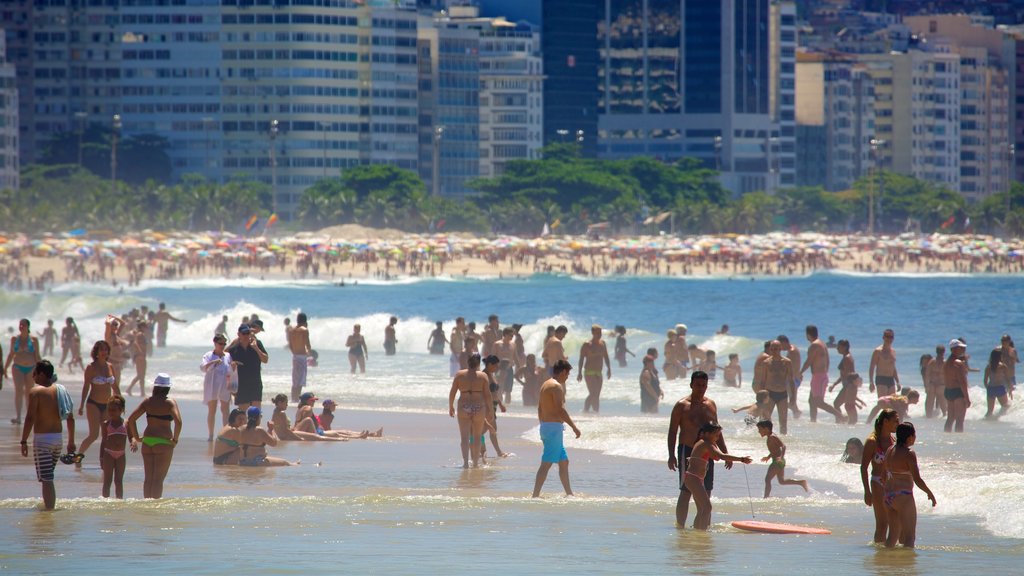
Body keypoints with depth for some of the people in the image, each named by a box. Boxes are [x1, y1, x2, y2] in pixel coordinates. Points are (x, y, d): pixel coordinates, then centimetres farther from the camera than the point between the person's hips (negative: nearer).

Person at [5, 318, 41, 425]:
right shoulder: (14, 339, 5)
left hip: (31, 368, 0)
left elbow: (37, 356, 2)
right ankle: (18, 417, -23)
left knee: (28, 393, 7)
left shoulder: (33, 339, 0)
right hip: (18, 368, 0)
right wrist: (5, 369, 12)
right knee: (18, 390, -16)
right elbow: (11, 355, 12)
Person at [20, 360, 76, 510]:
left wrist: (24, 441, -13)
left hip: (42, 438, -7)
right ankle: (50, 504, 33)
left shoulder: (36, 391, -11)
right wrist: (71, 441, 16)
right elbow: (71, 419, 9)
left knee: (46, 479, -8)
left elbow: (30, 418, -17)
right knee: (48, 477, 23)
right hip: (58, 437, 7)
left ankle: (49, 508, -13)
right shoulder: (61, 390, 8)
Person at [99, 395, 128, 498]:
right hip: (108, 454, 0)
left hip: (121, 455, 0)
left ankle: (120, 500, 11)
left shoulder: (126, 423, 2)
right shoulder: (106, 424, 4)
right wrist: (101, 457, 3)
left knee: (119, 480, 6)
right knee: (107, 481, -1)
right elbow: (103, 441, 7)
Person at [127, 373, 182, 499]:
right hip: (163, 443, -4)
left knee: (148, 478, 12)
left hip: (147, 441, 4)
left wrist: (136, 437, 11)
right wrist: (175, 439, -9)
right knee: (159, 478, -1)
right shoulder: (170, 403, -7)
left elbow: (131, 419, 2)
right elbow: (178, 422, -22)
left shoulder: (148, 402, 4)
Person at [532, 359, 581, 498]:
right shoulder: (557, 386, -14)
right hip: (554, 427, -10)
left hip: (545, 426, 10)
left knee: (564, 461, 17)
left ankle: (569, 493, 23)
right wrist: (574, 427, -18)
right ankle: (535, 495, -15)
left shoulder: (545, 385, 16)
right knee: (546, 463, -11)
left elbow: (540, 408, 22)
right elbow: (560, 410, -22)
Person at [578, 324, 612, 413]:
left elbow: (606, 357, 18)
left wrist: (609, 369, 9)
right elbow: (581, 359, -7)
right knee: (593, 393, -17)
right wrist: (580, 373, -13)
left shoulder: (602, 344, 12)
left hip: (598, 373, 6)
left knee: (597, 395, 4)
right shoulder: (587, 345, -6)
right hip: (589, 372, -6)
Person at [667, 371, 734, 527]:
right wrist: (672, 455, -14)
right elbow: (672, 432, -6)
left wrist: (725, 454, 16)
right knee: (686, 491, -7)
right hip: (688, 451, -5)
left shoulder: (711, 405, 12)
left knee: (706, 493, 7)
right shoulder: (682, 405, -5)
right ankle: (680, 525, -3)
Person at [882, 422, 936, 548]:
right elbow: (917, 480, -16)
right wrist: (930, 494, -2)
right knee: (909, 536, -2)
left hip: (888, 496, 8)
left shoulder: (890, 450, 8)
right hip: (903, 496, -8)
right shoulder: (909, 454, -15)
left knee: (893, 535, 18)